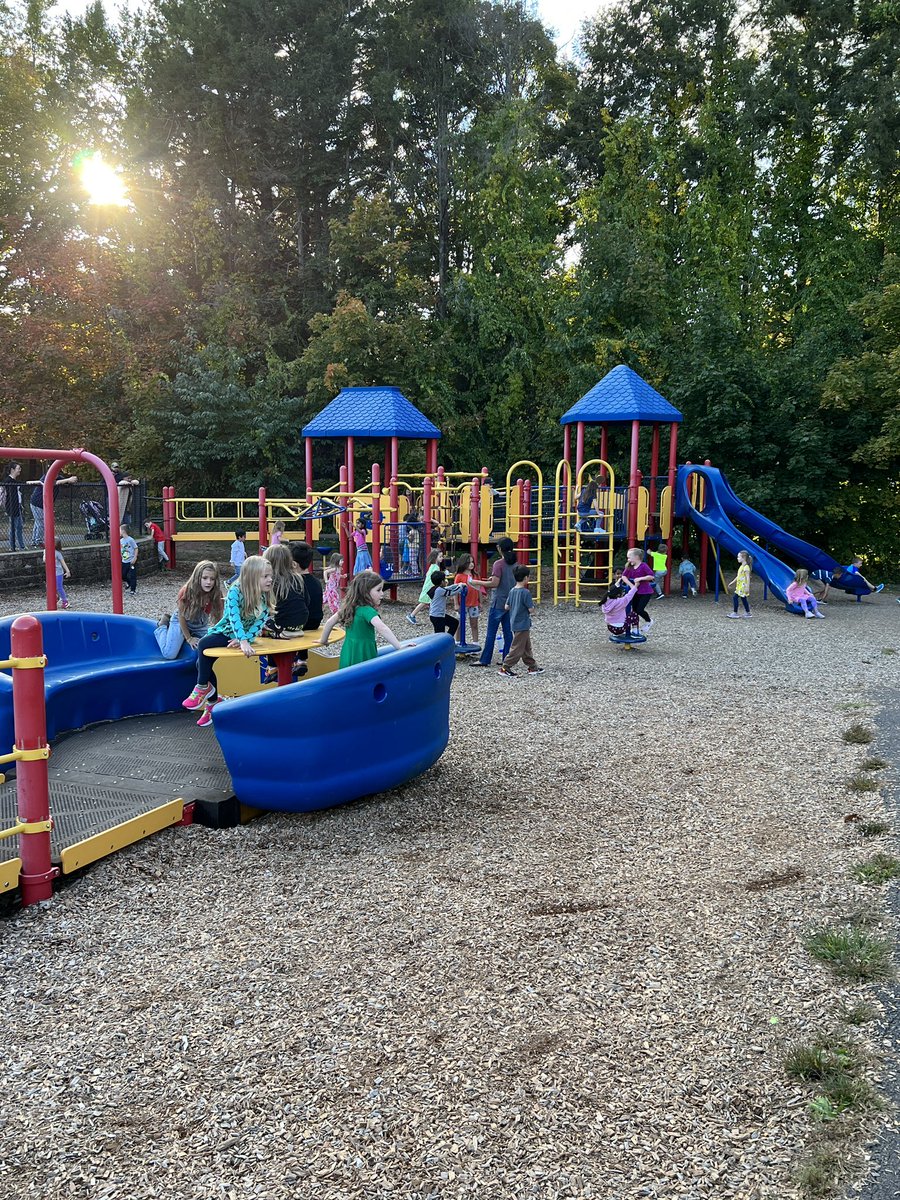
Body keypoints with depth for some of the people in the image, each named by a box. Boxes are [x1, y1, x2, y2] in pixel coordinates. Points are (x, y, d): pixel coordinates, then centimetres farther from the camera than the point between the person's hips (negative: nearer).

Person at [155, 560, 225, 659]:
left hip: (201, 626, 4)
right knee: (169, 654, -15)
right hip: (181, 621, -4)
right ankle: (163, 625, 15)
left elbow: (218, 619, -12)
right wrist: (189, 638, -11)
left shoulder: (217, 595, -24)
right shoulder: (187, 591, -31)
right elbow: (182, 617, -17)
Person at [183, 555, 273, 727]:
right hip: (224, 631, 1)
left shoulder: (265, 597, -11)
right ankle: (212, 701, 11)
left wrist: (245, 640, -31)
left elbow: (260, 622, -15)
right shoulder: (236, 590, -22)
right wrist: (243, 641, -47)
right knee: (202, 663, -11)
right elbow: (234, 617, -33)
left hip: (245, 635, -1)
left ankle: (203, 687, -2)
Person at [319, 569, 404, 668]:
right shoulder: (367, 610, -15)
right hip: (362, 657, -8)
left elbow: (330, 622, 15)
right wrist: (400, 648, -31)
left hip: (348, 653, 8)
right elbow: (382, 629, -29)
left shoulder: (349, 607, 8)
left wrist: (323, 641, 27)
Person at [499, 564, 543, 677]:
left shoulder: (512, 591, 4)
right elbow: (530, 609, -18)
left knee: (526, 647, 17)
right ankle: (505, 668, 0)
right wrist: (531, 604, 2)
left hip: (514, 624, 9)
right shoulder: (526, 592, -19)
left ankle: (533, 667, 25)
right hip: (523, 625, -9)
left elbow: (507, 607, 7)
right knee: (517, 648, -1)